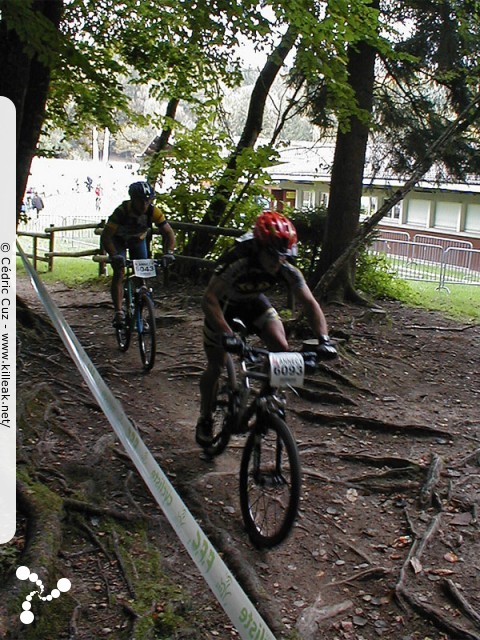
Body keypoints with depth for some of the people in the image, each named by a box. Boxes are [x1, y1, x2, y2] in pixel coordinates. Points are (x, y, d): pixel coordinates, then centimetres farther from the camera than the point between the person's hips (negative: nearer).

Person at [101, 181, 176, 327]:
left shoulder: (153, 212, -30)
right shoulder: (122, 211, -37)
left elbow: (169, 233, -24)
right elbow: (105, 236, -39)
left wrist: (169, 252, -41)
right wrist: (114, 255, -53)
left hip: (138, 239, 3)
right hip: (118, 239, -3)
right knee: (119, 273, -19)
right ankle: (118, 312, -18)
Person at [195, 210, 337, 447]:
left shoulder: (287, 270, -28)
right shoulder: (238, 261, -41)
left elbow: (309, 303, -27)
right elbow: (209, 298, -47)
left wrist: (324, 339, -42)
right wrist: (228, 335, -60)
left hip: (254, 301, 3)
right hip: (223, 303, -3)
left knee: (281, 347, -20)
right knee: (216, 366, -2)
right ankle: (205, 420, 21)